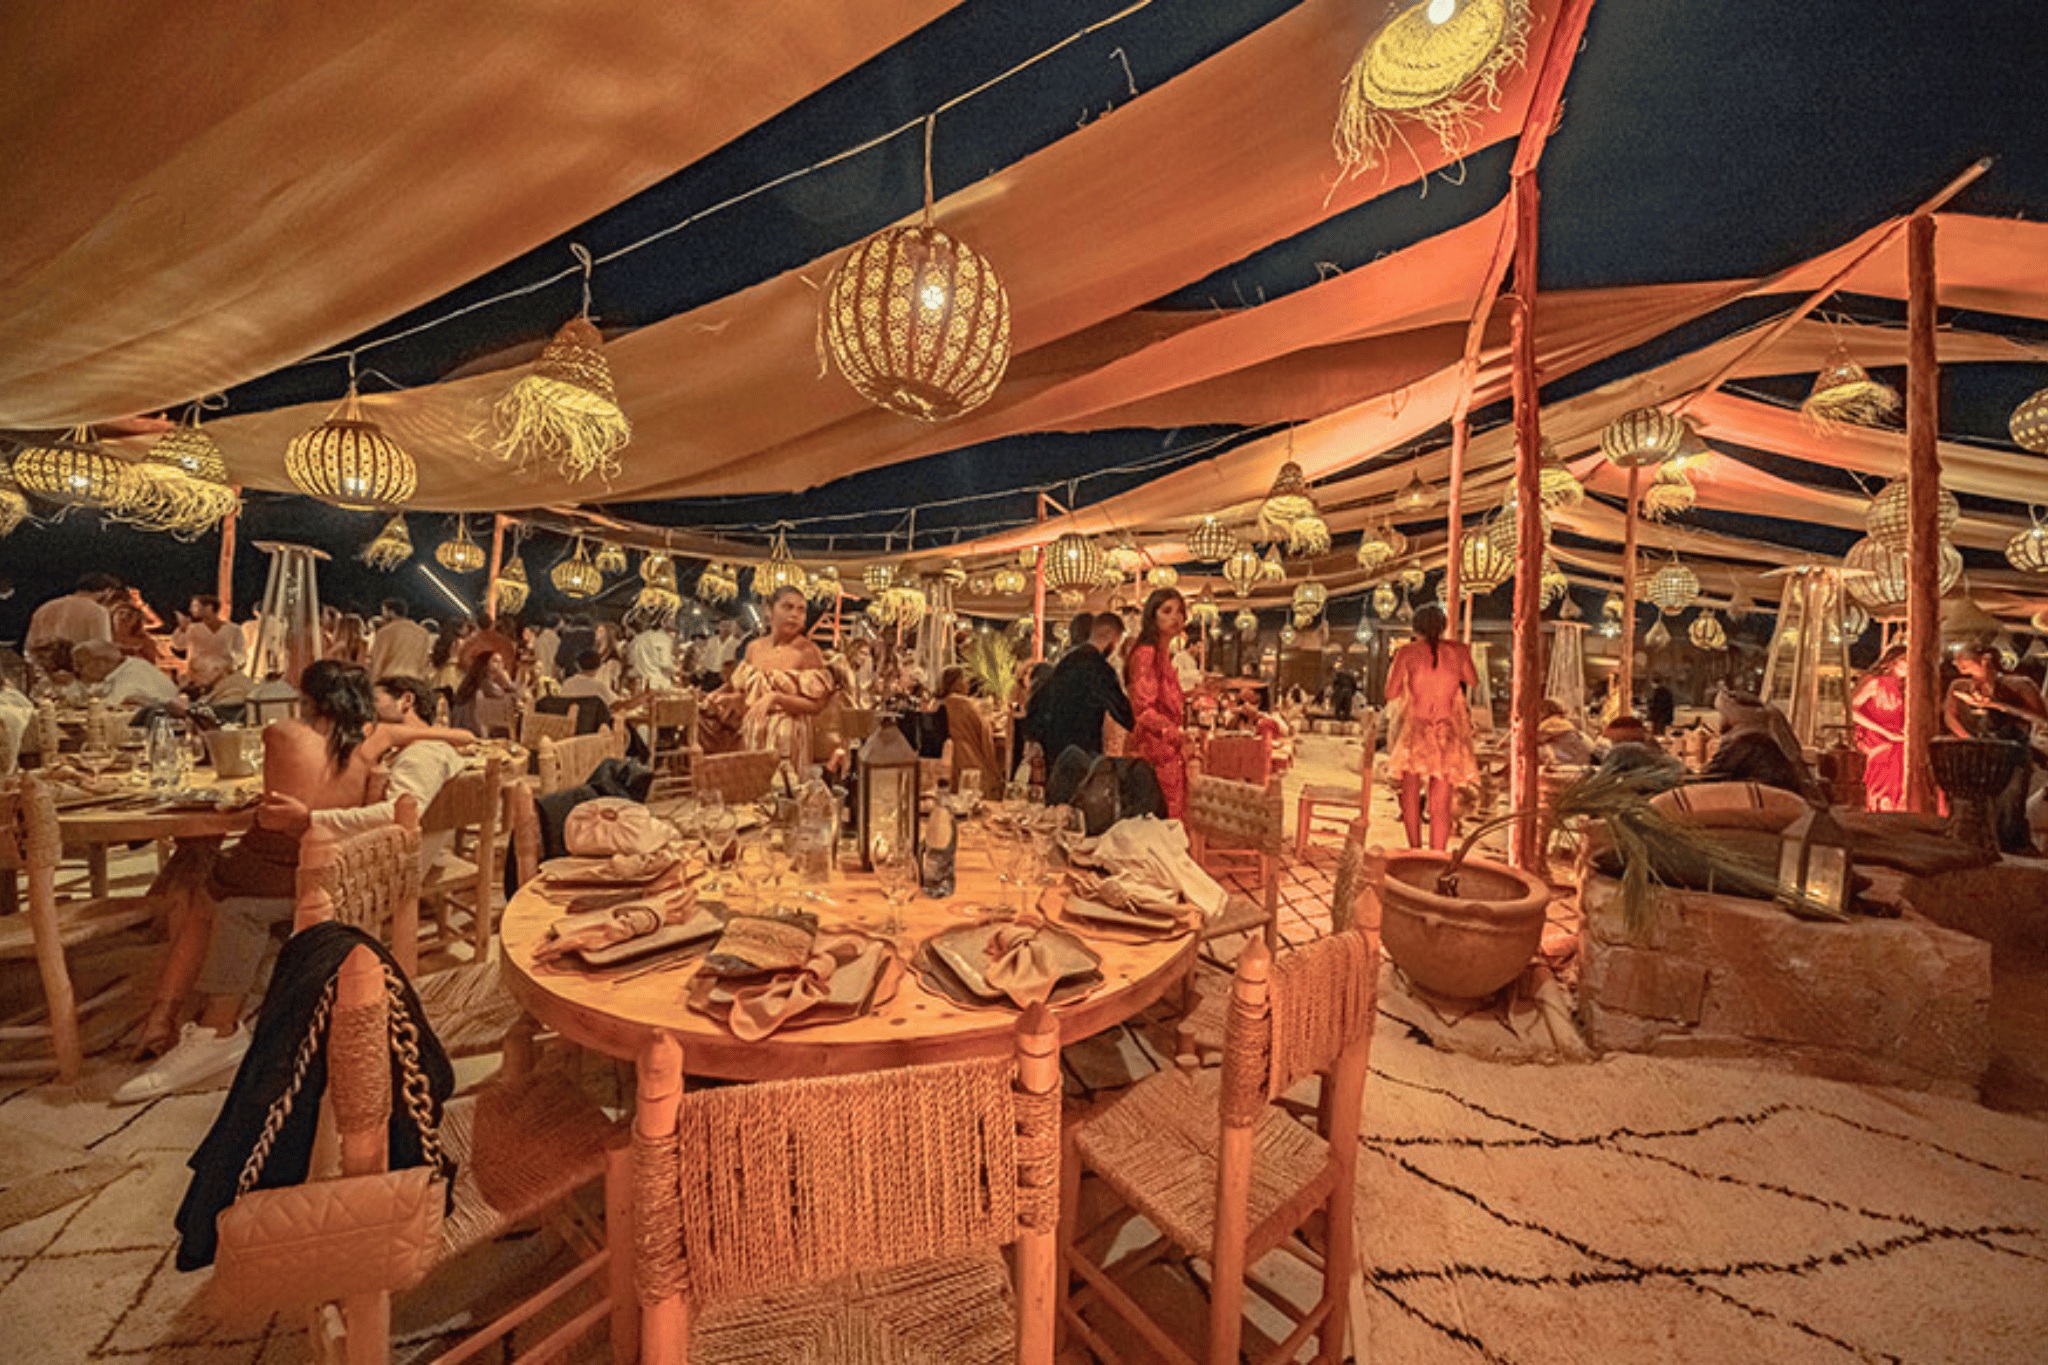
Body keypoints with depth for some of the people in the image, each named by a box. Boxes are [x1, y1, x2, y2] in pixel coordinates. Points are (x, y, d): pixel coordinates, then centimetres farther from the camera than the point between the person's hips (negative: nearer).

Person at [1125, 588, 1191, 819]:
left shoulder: (1164, 654, 18)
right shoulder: (1145, 653, -12)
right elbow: (1142, 709, -20)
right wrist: (1170, 730, -35)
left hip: (1172, 751, 9)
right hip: (1156, 750, -9)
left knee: (1174, 820, 8)